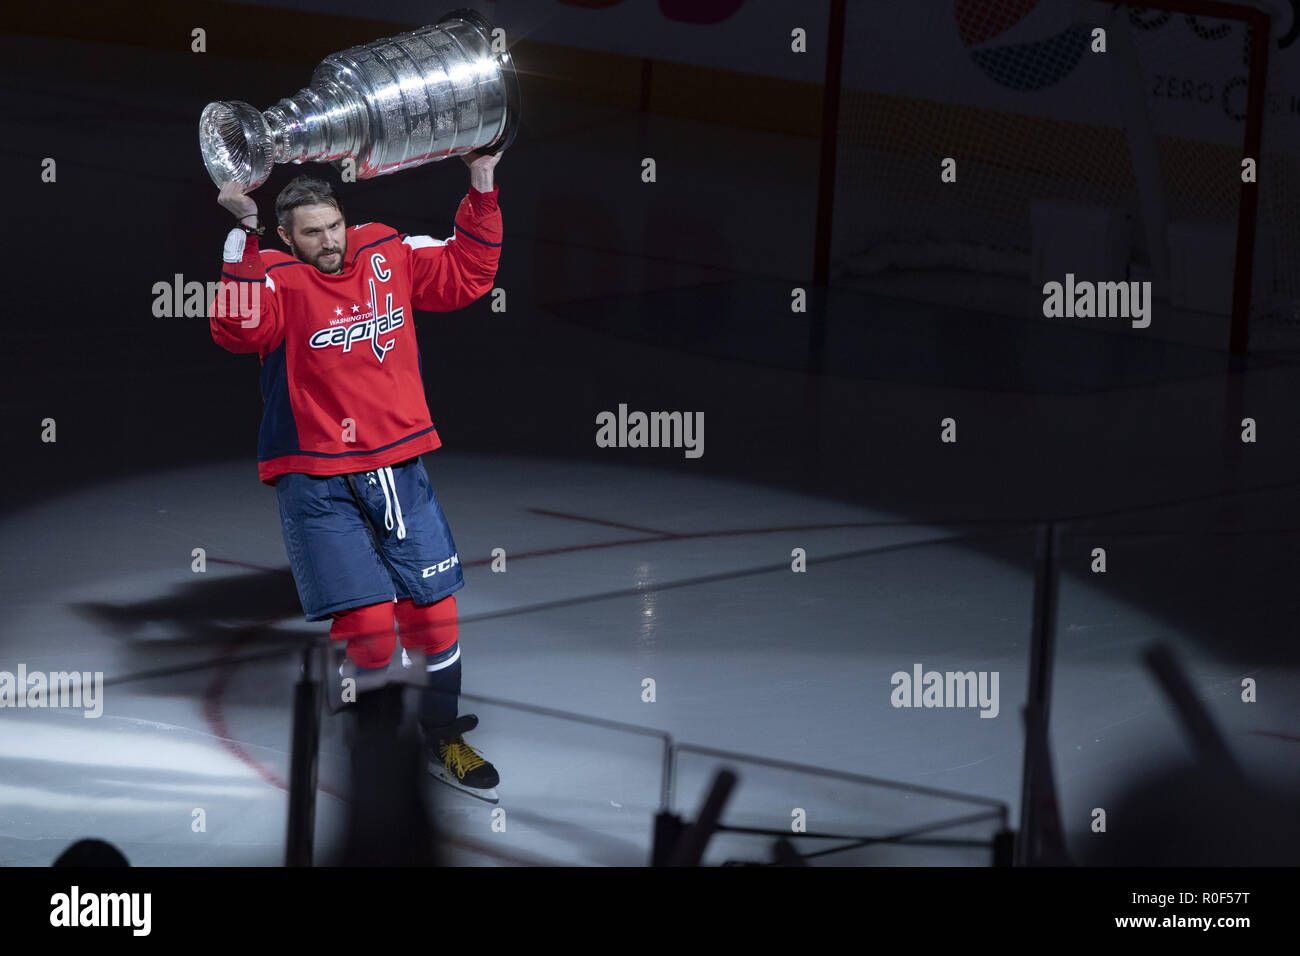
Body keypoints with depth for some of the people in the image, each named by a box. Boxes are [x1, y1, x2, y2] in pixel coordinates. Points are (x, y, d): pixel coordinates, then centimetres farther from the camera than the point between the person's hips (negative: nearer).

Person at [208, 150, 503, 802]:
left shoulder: (388, 254, 7)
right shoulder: (277, 279, -8)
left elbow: (465, 273, 19)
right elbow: (238, 329, -29)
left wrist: (482, 189, 11)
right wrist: (245, 230, -35)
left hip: (399, 470, 5)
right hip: (320, 486, -5)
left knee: (434, 613, 7)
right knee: (368, 627, -11)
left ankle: (444, 742, 28)